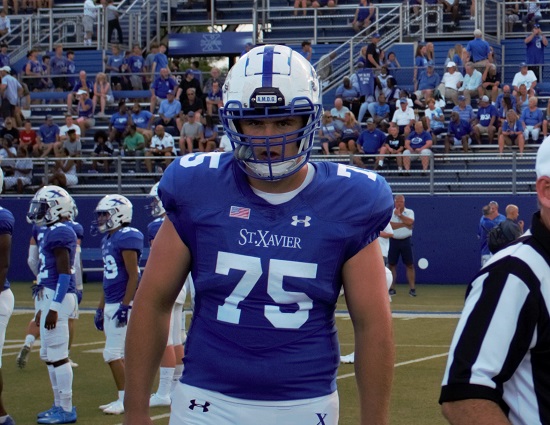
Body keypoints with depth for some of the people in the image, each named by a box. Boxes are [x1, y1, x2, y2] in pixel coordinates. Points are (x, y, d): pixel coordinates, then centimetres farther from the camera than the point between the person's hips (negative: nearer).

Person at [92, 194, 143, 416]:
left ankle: (126, 400, -1)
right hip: (111, 304, 9)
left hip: (123, 304, -9)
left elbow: (133, 276, -17)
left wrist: (125, 306, -20)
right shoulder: (108, 239, 14)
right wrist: (100, 308, 21)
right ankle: (125, 398, 16)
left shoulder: (127, 237, -14)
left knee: (113, 354, -8)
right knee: (119, 354, 11)